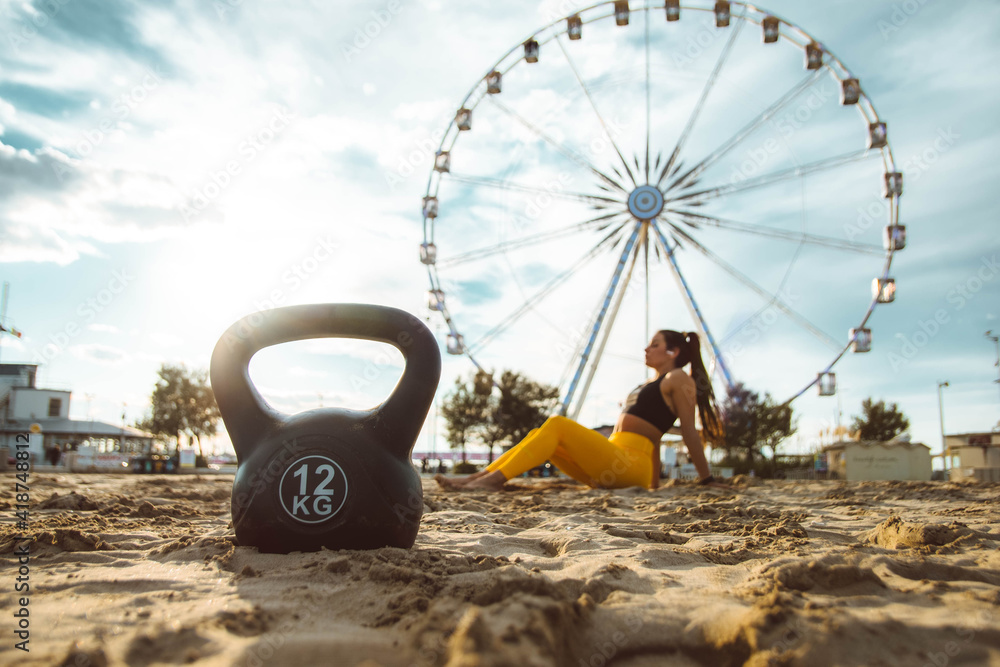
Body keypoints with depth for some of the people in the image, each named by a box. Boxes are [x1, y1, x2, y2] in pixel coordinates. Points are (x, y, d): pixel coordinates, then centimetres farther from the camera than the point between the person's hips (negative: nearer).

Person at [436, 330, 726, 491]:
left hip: (631, 465, -9)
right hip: (611, 468, 9)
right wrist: (654, 483, 24)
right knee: (541, 435, -1)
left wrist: (707, 479, -5)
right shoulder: (652, 385, 29)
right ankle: (475, 478, -10)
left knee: (557, 424, -20)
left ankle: (495, 479, -26)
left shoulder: (678, 379, 2)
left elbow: (689, 430, -4)